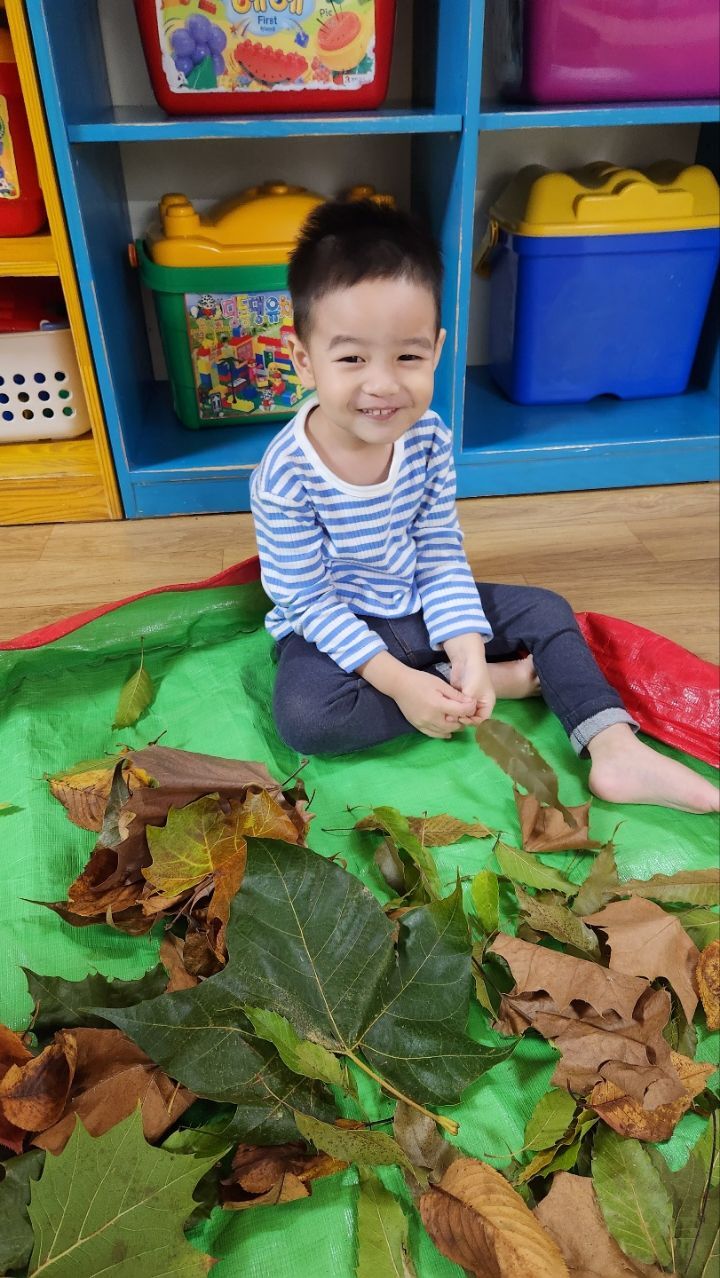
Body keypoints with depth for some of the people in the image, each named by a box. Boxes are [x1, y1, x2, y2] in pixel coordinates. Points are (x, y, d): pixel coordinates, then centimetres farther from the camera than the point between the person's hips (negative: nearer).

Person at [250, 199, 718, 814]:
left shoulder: (429, 438, -13)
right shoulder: (286, 476, -26)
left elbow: (442, 556, -6)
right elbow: (310, 603, -20)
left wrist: (468, 653, -19)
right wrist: (397, 682, -26)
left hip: (423, 611, 5)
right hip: (336, 629, -4)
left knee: (545, 609, -1)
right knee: (302, 712, -33)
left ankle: (615, 751, -4)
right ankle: (509, 681, -20)